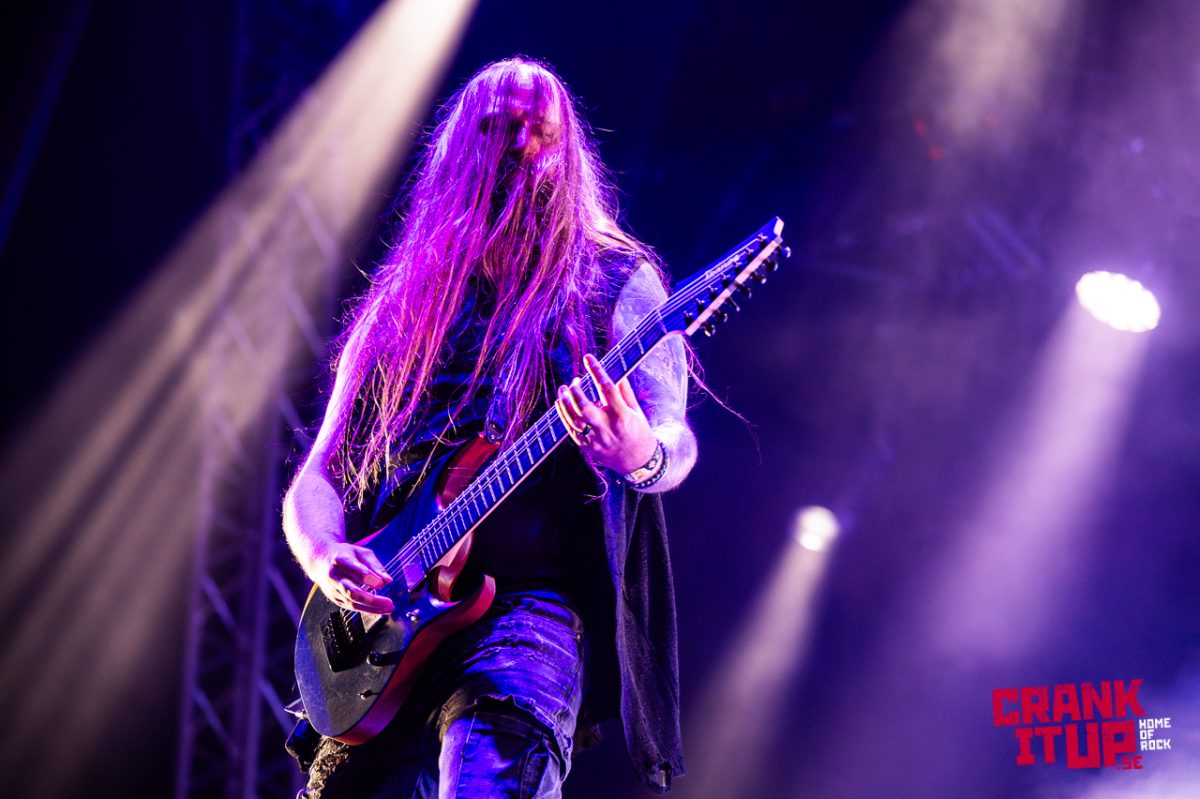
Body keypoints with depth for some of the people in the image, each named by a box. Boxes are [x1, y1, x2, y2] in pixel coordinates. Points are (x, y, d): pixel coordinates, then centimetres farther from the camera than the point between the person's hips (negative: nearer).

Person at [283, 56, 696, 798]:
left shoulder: (615, 283, 9)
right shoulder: (397, 311, 19)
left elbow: (677, 444, -4)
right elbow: (315, 481, 17)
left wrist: (641, 454, -29)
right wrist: (326, 557, -6)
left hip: (534, 605, -4)